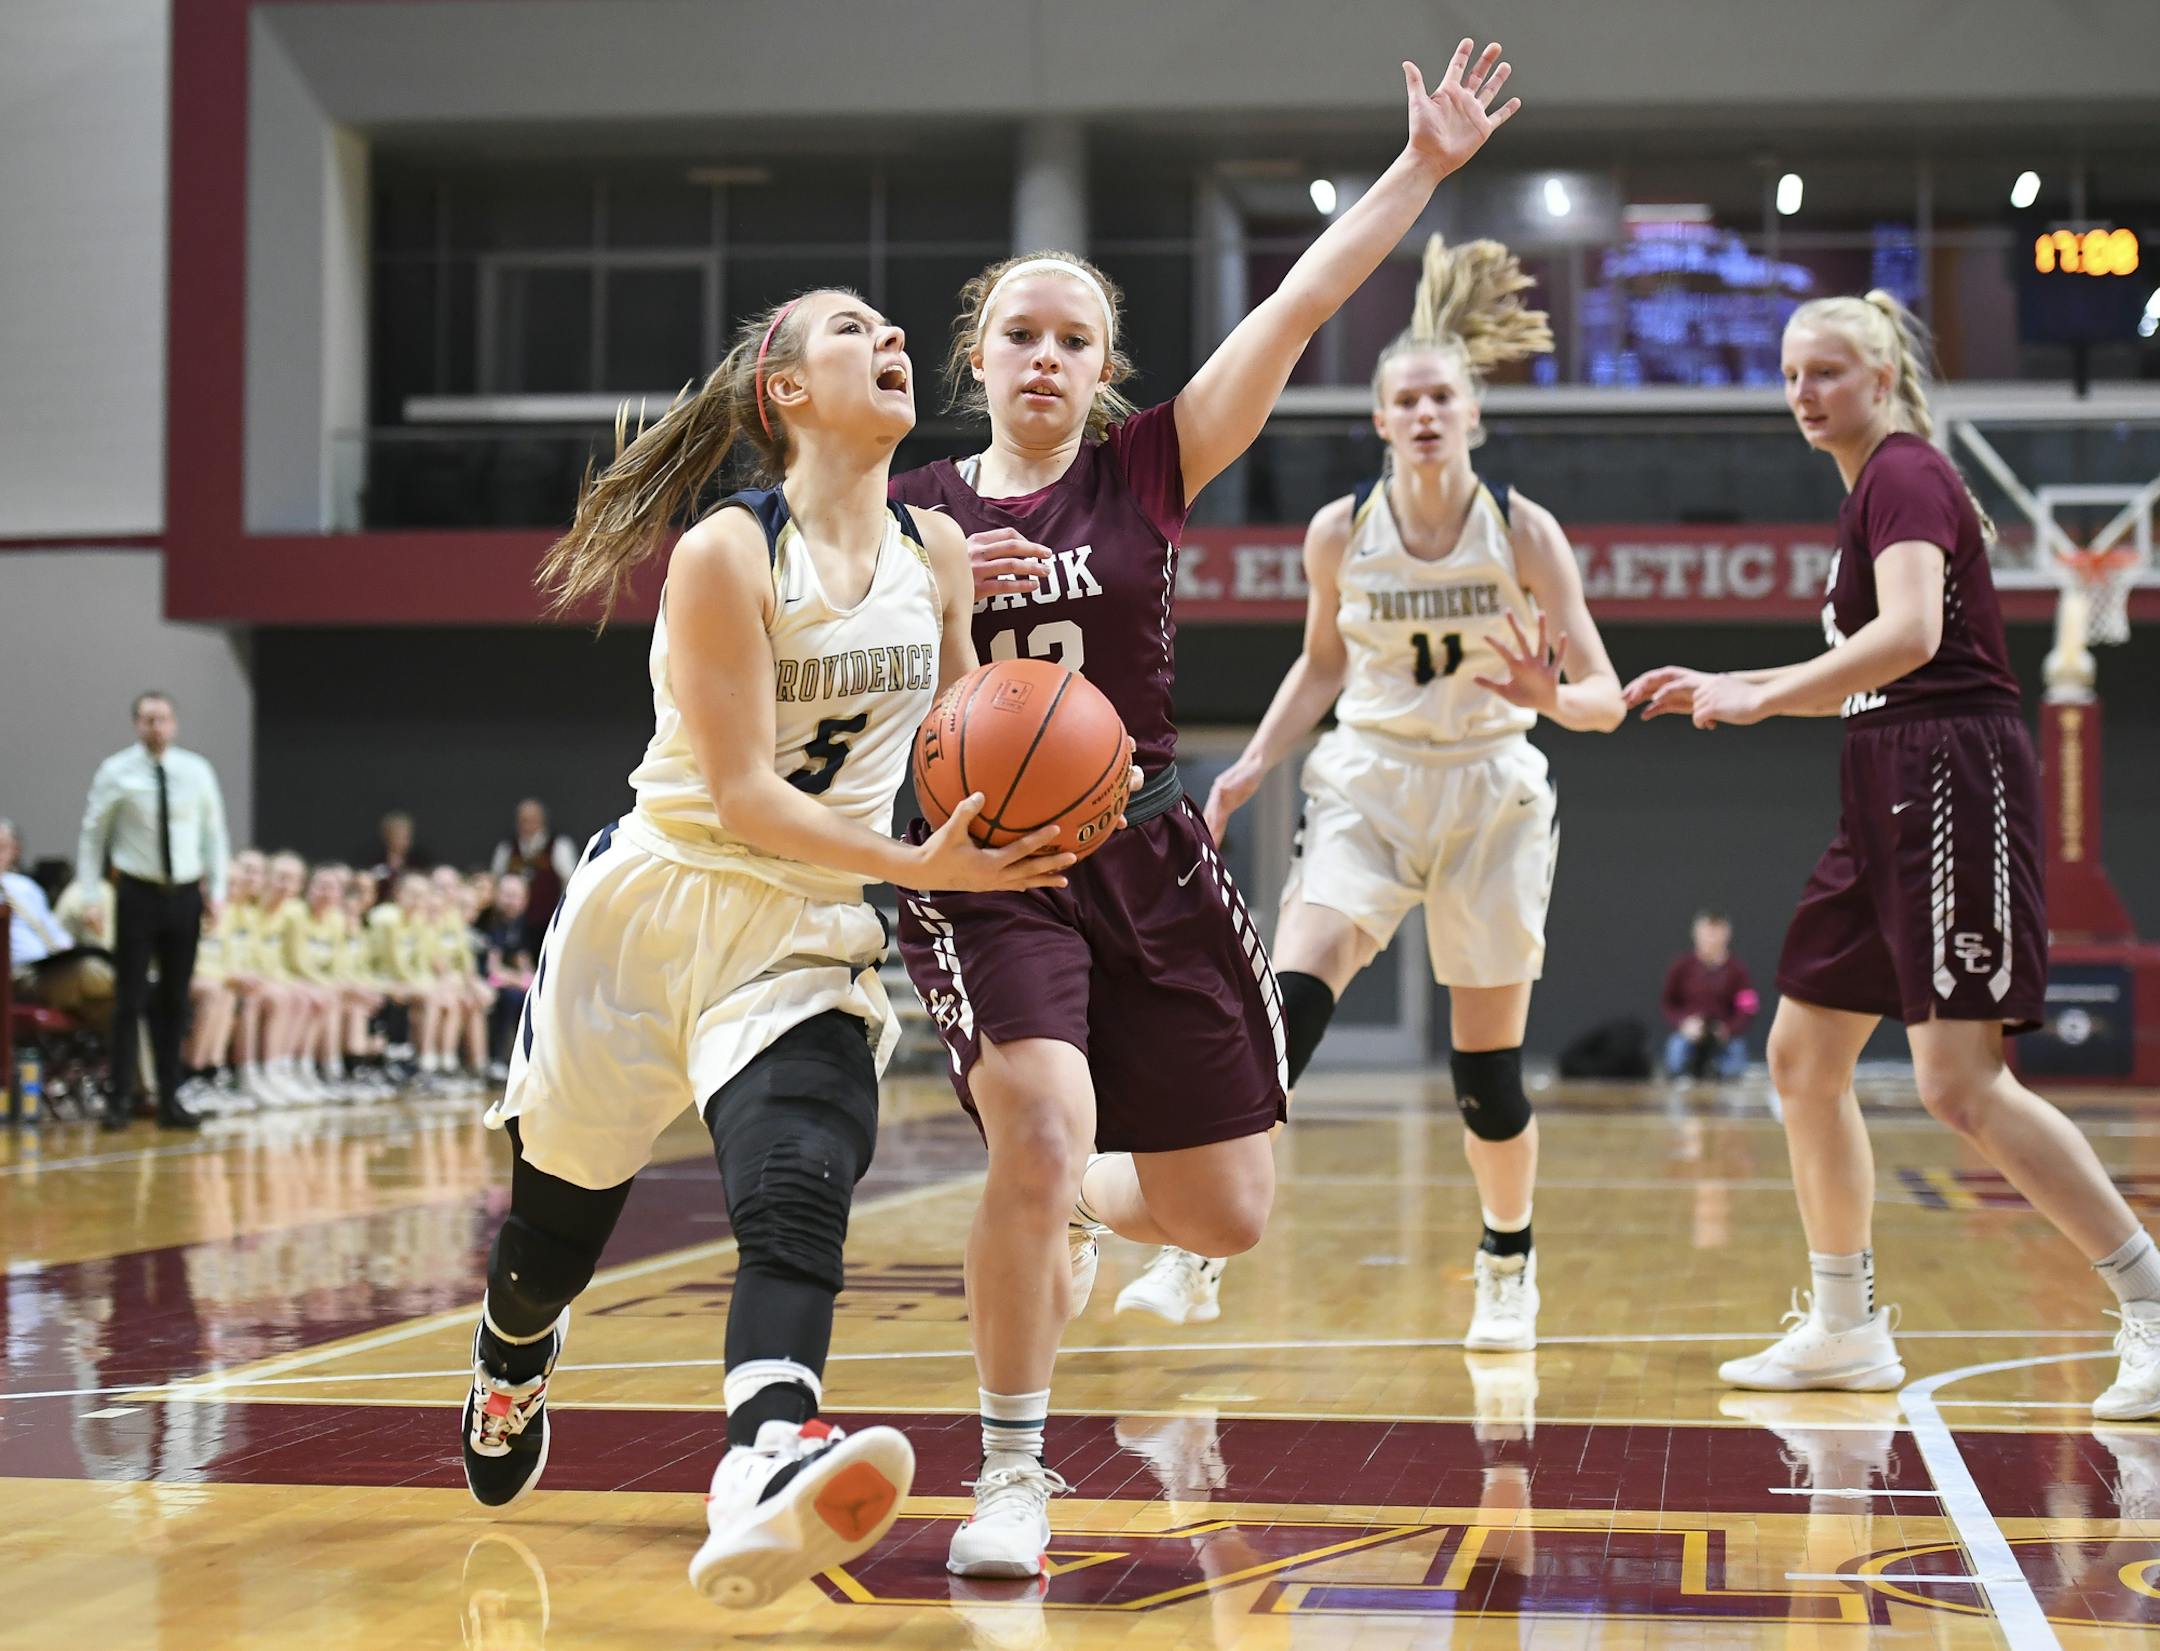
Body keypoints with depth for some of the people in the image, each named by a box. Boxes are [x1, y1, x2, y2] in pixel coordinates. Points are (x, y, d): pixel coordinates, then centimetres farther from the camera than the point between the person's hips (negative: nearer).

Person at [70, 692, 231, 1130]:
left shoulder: (197, 772, 3)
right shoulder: (116, 772, -4)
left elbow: (214, 833, 9)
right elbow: (93, 832, 2)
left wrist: (216, 891, 3)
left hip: (184, 895, 3)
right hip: (138, 894, -3)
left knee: (174, 1002, 8)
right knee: (130, 999, -5)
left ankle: (169, 1101, 14)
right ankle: (120, 1100, 0)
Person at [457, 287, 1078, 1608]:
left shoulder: (938, 554, 2)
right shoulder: (725, 555, -15)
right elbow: (740, 794, -19)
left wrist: (1008, 812, -6)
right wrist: (920, 865, -28)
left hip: (812, 930, 3)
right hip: (657, 902, -2)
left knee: (800, 1194, -25)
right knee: (562, 1205, 14)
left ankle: (768, 1468, -47)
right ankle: (512, 1366, 49)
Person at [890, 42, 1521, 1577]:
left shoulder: (1146, 470, 2)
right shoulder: (911, 511, 2)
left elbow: (1298, 310, -4)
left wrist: (1426, 166, -8)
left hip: (1148, 859, 2)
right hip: (983, 863, -2)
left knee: (1227, 1213, 4)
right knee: (1041, 1140, -25)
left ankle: (1065, 1203, 39)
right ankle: (1013, 1475, -6)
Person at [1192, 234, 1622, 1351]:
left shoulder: (1524, 531, -9)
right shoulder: (1340, 532, -3)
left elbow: (1604, 697, -9)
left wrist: (1552, 698, -31)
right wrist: (1256, 763, 1)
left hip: (1492, 798, -1)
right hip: (1367, 786, 1)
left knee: (1487, 1063, 3)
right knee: (1290, 1000, -21)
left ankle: (1508, 1264, 30)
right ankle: (1200, 1256, -23)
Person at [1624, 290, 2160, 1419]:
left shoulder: (1905, 476, -9)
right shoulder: (1869, 489, 20)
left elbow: (1909, 635, -27)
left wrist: (1761, 696, -27)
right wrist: (1720, 686, 23)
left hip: (1953, 779, -10)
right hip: (1890, 796, 10)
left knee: (1959, 1083, -16)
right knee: (1802, 1058, 12)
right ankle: (1844, 1330, 21)